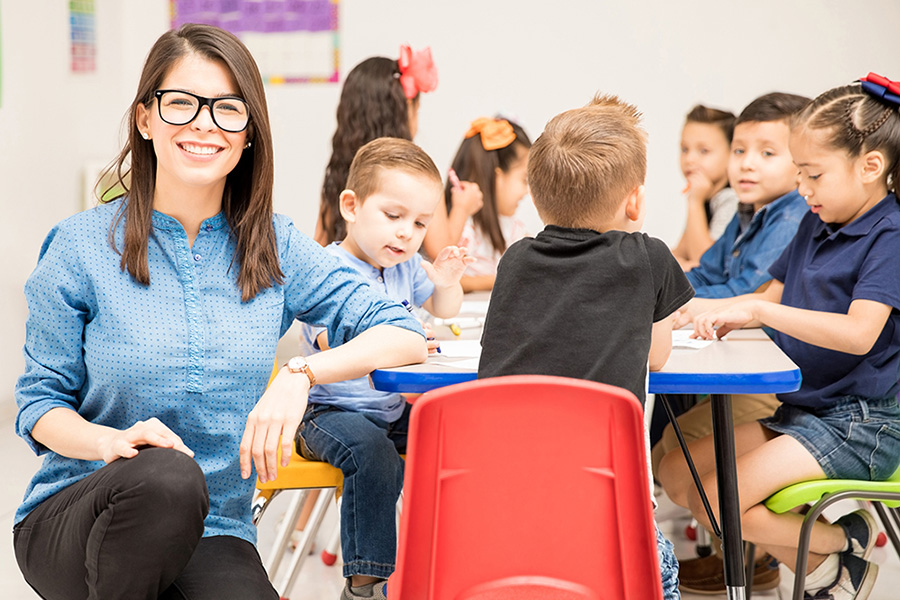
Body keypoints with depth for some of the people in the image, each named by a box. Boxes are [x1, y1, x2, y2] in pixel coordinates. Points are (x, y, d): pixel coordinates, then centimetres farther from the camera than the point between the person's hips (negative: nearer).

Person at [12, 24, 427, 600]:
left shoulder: (276, 248, 3)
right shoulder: (82, 248, -2)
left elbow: (406, 336, -3)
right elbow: (41, 401, 2)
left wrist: (303, 373, -21)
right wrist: (114, 441, -20)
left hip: (211, 537, 1)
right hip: (73, 518, 0)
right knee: (169, 476, -35)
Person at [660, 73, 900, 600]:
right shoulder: (816, 225, 10)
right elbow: (773, 300, 20)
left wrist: (757, 311, -28)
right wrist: (709, 311, 1)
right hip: (800, 407, 9)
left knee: (720, 498, -20)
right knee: (676, 474, 3)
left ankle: (844, 542, 2)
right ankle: (816, 556, 3)